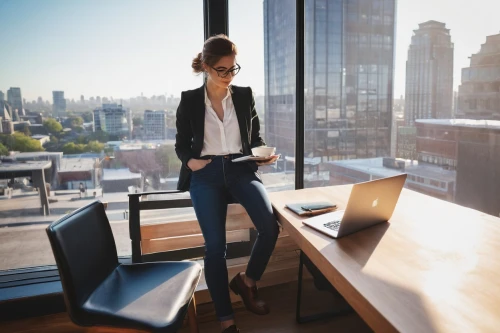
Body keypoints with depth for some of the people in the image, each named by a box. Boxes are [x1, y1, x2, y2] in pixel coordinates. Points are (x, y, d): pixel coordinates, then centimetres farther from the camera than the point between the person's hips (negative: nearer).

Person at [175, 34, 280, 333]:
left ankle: (247, 281, 8)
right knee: (215, 246, -14)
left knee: (270, 227, -21)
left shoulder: (245, 95, 8)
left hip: (241, 169, 2)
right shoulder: (190, 100, 4)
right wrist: (190, 161, -12)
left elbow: (256, 137, 13)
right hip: (206, 174, -1)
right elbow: (181, 144, 9)